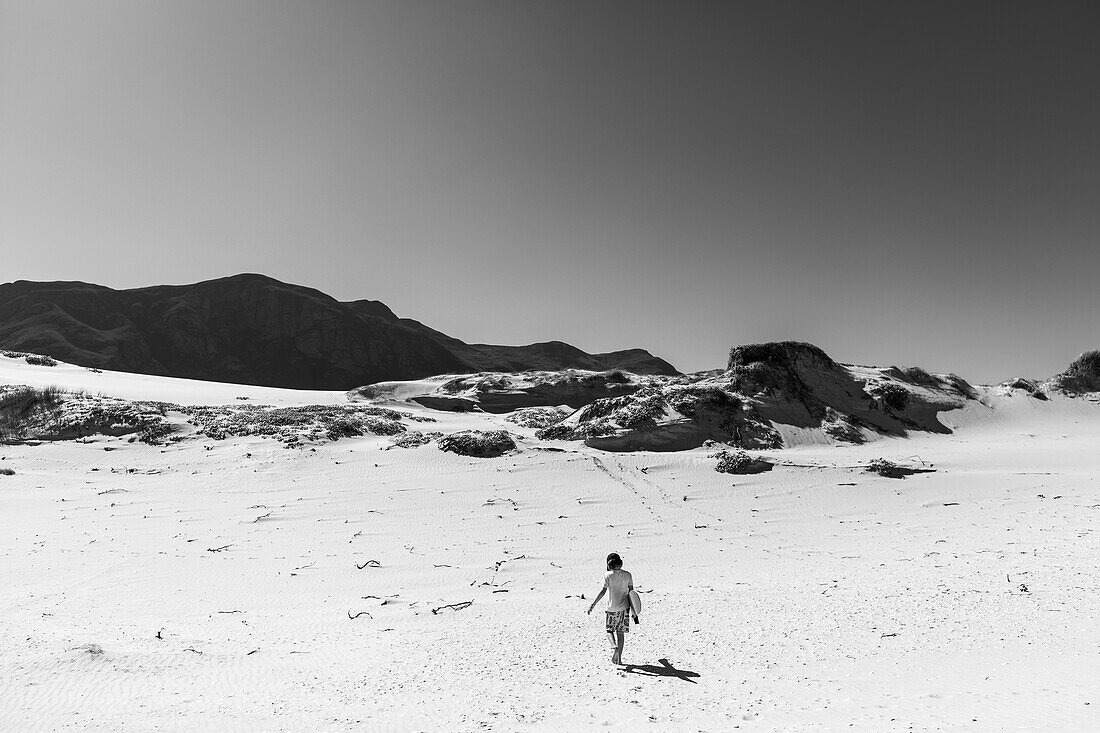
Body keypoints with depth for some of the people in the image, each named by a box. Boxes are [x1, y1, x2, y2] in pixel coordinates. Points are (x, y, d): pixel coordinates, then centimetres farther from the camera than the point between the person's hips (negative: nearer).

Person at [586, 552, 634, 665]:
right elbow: (631, 592, 5)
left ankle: (616, 647, -13)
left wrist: (593, 604, -11)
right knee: (620, 633, 11)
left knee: (609, 631, 13)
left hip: (612, 608, -3)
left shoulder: (608, 575, -8)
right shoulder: (627, 575, 2)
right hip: (624, 607, 3)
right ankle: (619, 658, 10)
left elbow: (603, 591, -15)